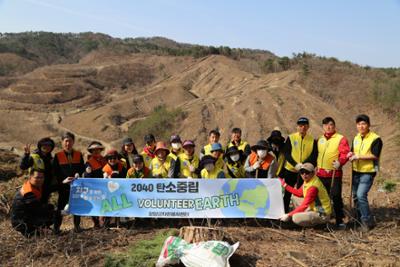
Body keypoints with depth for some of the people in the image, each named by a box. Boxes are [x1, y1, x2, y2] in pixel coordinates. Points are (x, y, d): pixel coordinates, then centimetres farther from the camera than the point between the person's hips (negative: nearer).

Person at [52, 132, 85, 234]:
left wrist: (78, 173, -13)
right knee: (61, 206, 3)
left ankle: (77, 226, 20)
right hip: (63, 186, -2)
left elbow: (82, 168, 7)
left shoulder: (79, 155, 5)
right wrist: (62, 180, -15)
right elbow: (55, 172, -3)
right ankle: (56, 227, 12)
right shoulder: (58, 156, -1)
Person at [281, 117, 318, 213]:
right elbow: (286, 153, -7)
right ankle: (284, 213, 19)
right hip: (290, 170, 0)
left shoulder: (312, 140, 3)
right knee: (287, 194, 8)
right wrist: (296, 164, -21)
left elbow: (314, 156, -5)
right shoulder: (291, 138, -1)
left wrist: (304, 164, -22)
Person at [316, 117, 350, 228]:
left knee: (336, 197, -4)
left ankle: (339, 220, 6)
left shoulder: (341, 139, -2)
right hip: (320, 173, 5)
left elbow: (345, 153, -13)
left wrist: (340, 162, -29)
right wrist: (316, 165, 15)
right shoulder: (320, 139, 16)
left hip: (334, 173, -5)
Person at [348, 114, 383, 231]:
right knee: (355, 196, 13)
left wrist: (359, 156, -21)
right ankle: (360, 219, 29)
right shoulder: (356, 138, 11)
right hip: (356, 172, 7)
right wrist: (351, 154, -3)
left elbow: (375, 156, -18)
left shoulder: (376, 139, -11)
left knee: (361, 195, -17)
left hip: (368, 172, -7)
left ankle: (367, 221, -2)